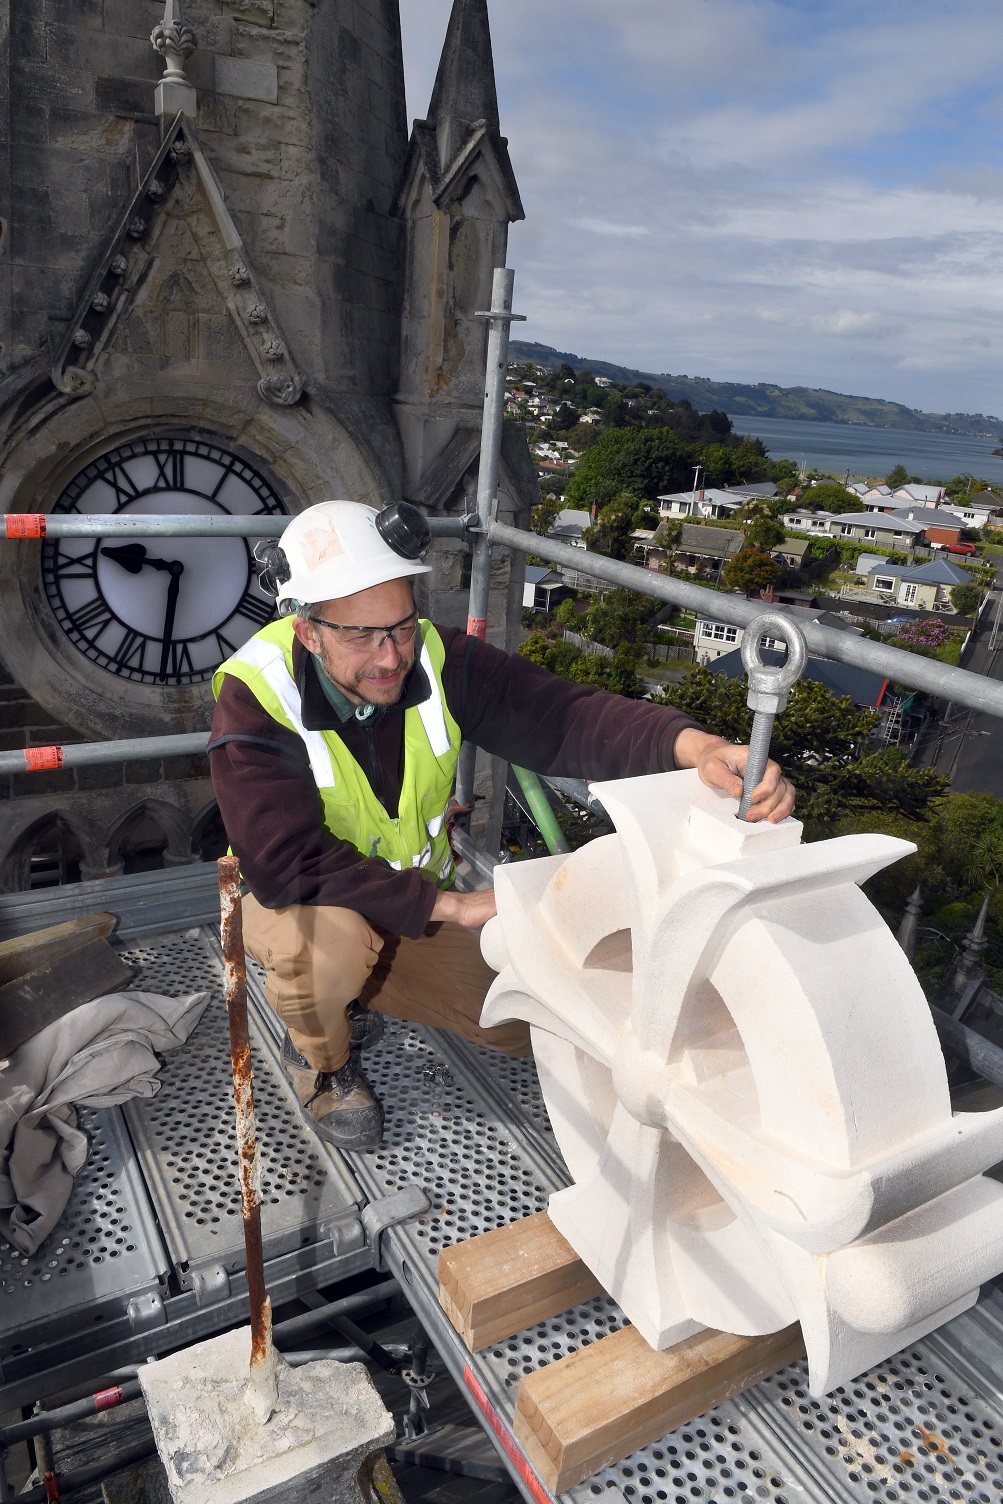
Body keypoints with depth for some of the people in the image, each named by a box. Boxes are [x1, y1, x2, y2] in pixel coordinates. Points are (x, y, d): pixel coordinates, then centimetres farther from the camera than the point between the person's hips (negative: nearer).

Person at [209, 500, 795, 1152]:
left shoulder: (438, 658, -20)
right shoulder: (256, 699, -29)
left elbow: (559, 713, -30)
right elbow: (288, 866, -35)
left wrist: (693, 745, -48)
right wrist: (450, 905, -37)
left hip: (420, 903, 4)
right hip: (302, 903, -4)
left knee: (530, 1022, -2)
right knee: (327, 939, -38)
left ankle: (364, 990, 22)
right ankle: (321, 1059, -1)